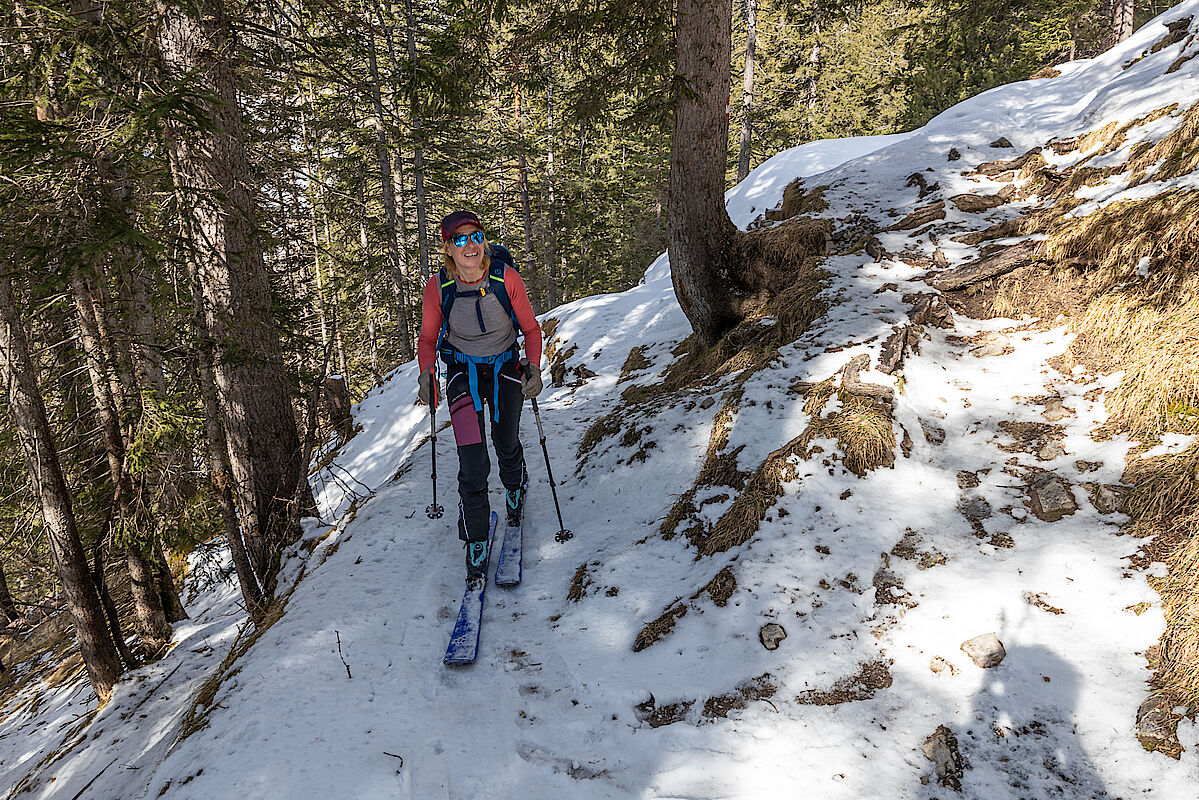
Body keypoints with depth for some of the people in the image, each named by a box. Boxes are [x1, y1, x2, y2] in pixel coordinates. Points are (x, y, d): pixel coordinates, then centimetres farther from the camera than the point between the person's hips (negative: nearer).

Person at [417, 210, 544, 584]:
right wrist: (425, 372, -17)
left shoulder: (507, 279, -19)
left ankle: (515, 489, 54)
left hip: (506, 369, 1)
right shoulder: (437, 287, -17)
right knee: (473, 464, -12)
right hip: (463, 373, -1)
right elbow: (428, 338, -2)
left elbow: (531, 329, -6)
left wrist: (534, 367, -20)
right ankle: (476, 546, 3)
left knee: (507, 446, 17)